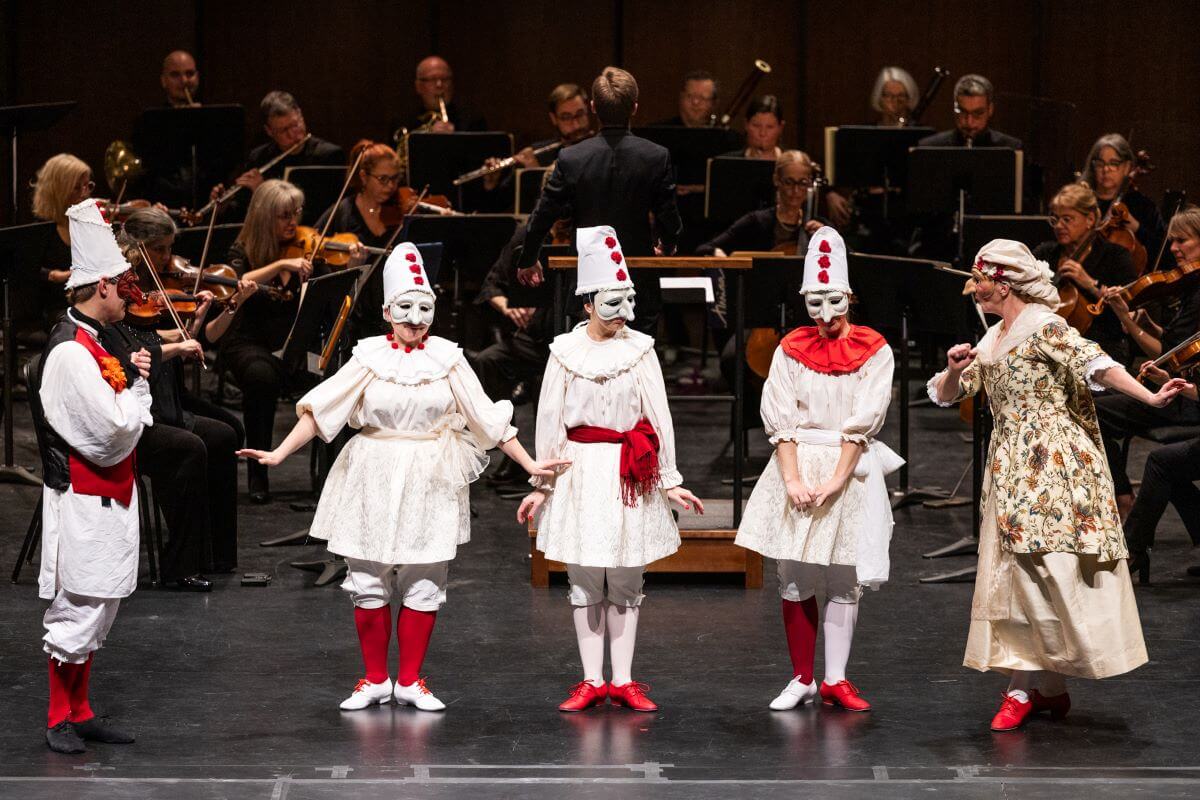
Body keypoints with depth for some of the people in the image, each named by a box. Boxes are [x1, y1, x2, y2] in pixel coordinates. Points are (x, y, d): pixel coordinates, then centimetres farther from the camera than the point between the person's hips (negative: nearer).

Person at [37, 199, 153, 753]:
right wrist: (138, 385, -8)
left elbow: (125, 420, 16)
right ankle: (60, 721, 6)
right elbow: (115, 429, -24)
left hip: (105, 495, 10)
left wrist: (134, 383, -2)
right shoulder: (71, 351, -19)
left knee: (98, 605, 14)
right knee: (77, 608, -4)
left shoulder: (92, 344, 13)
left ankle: (80, 712, 22)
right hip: (82, 498, -10)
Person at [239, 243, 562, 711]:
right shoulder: (370, 358, -2)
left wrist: (529, 465, -1)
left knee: (424, 583, 2)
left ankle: (410, 681, 14)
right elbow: (319, 410, -5)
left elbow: (489, 420, 4)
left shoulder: (447, 359, 1)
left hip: (430, 480, 1)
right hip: (375, 479, -1)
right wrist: (278, 454, -13)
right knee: (368, 582, 2)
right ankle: (375, 680, 15)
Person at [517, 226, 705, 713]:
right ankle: (592, 682, 12)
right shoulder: (565, 352, 0)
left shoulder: (640, 349, 0)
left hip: (630, 472, 0)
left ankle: (623, 682, 11)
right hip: (581, 469, 0)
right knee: (584, 581, 4)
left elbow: (659, 417, 2)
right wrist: (542, 485, 5)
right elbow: (549, 420, 4)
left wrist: (669, 482, 1)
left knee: (625, 582, 5)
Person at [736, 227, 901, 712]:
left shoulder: (873, 351, 1)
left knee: (845, 580, 2)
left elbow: (863, 422, -7)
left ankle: (835, 681, 9)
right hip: (797, 464, 1)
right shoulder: (791, 350, 6)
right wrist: (793, 480, -12)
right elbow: (780, 420, -1)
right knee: (794, 578, 1)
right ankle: (802, 679, 11)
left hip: (850, 467, -1)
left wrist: (835, 480, -14)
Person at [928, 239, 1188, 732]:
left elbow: (1097, 365, -21)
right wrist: (955, 370, -6)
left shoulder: (1044, 328, -9)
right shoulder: (992, 339, 16)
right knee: (1016, 575, 5)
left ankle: (1026, 688, -4)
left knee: (1041, 571, -9)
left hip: (1050, 465, -8)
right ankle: (1049, 688, 9)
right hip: (1010, 468, 8)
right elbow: (946, 395, 17)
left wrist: (1151, 398, -35)